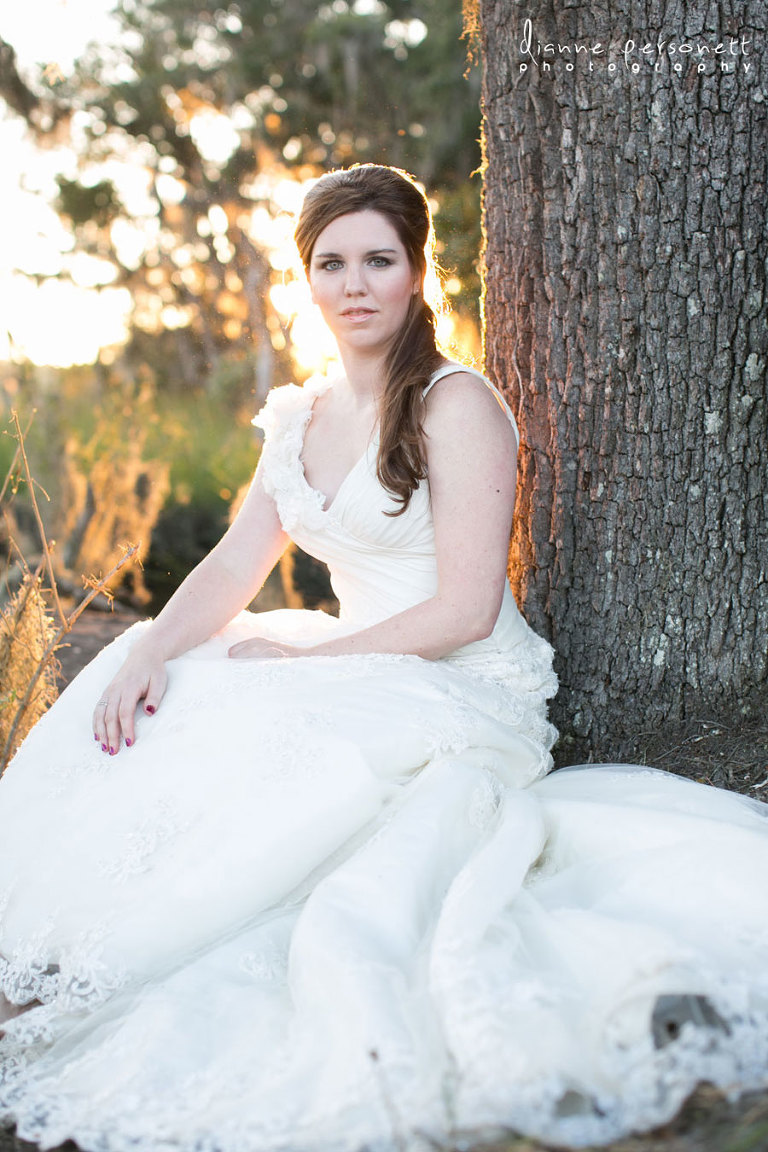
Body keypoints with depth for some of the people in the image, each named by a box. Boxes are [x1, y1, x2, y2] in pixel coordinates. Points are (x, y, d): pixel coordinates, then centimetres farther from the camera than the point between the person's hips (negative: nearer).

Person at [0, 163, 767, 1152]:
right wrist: (150, 651, -11)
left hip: (464, 700, -7)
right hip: (363, 688, 8)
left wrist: (301, 652, -13)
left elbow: (464, 611, -17)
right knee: (143, 717, -8)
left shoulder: (456, 405, -11)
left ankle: (91, 979, -15)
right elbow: (232, 570, 8)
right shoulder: (300, 419, 12)